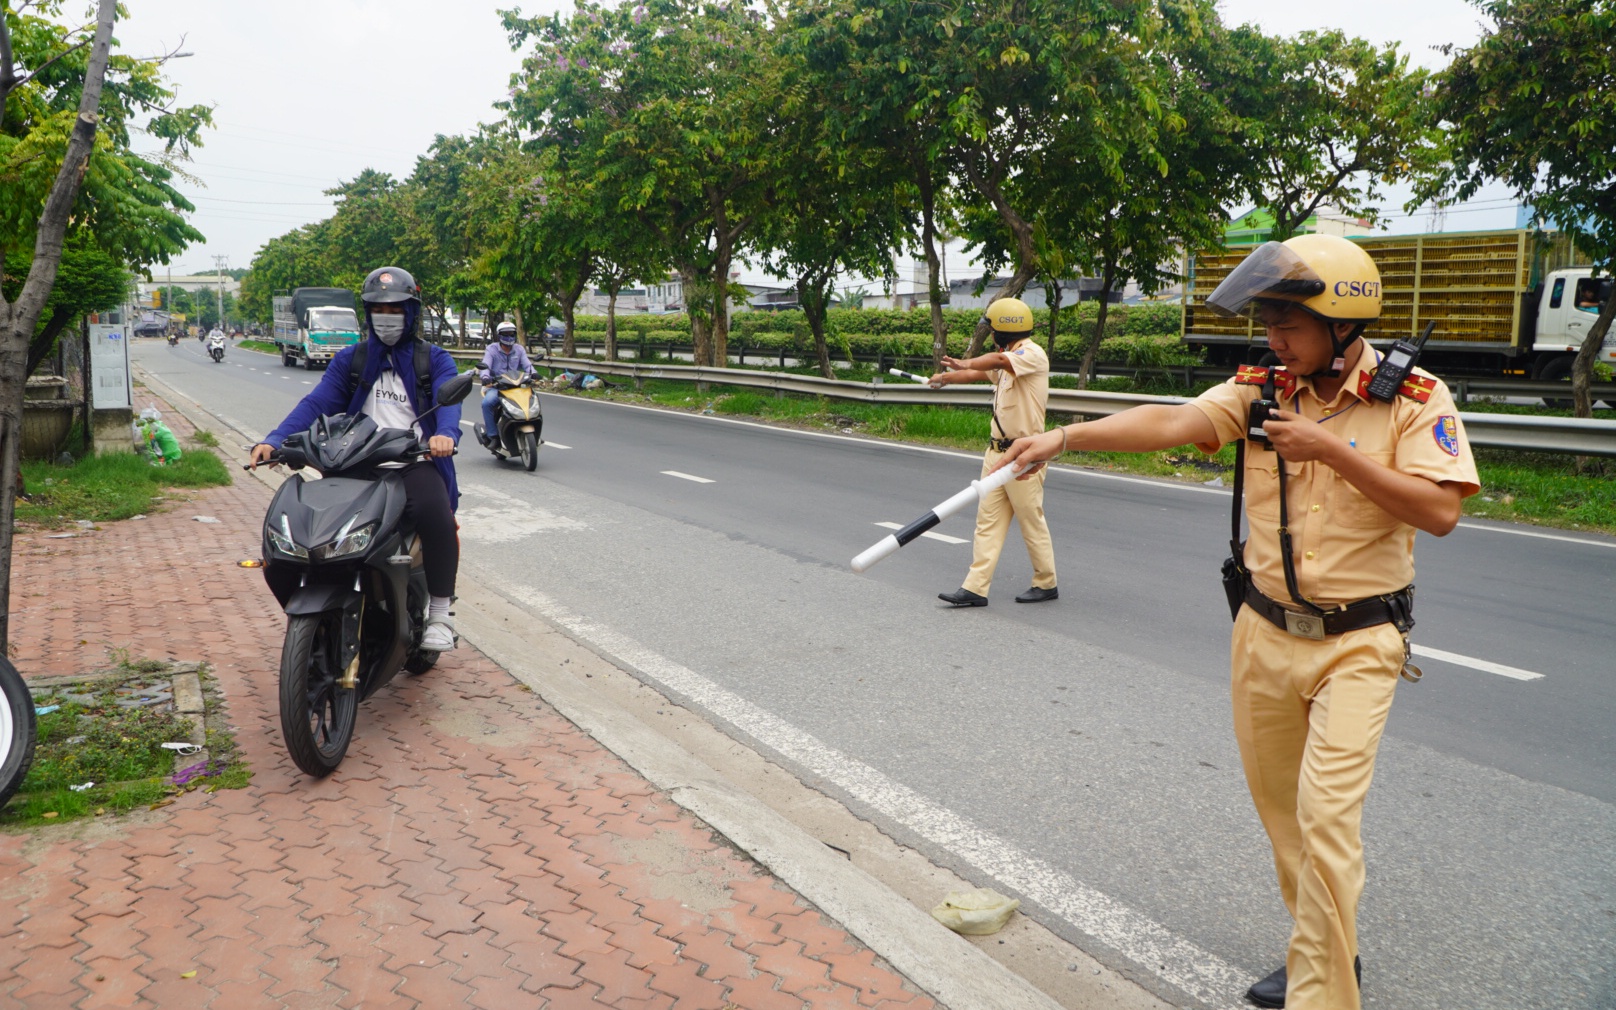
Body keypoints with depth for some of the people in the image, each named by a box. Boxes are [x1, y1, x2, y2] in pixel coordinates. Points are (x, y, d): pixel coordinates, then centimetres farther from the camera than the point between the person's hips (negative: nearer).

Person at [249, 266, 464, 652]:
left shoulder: (434, 359, 11)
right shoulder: (350, 359, 20)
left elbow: (448, 399, -9)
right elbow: (317, 403, 6)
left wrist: (445, 433, -34)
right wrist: (273, 440, -11)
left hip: (415, 464, -3)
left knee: (435, 515, -33)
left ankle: (439, 614, -19)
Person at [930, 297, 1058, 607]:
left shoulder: (1033, 354, -14)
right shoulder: (1009, 359, 16)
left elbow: (996, 360, -32)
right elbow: (982, 373, 30)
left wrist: (966, 363, -25)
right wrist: (945, 377, 37)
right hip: (997, 451, 9)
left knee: (1032, 521, 2)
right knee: (988, 520, 4)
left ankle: (1046, 584, 18)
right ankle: (975, 588, 4)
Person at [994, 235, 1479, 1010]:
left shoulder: (1414, 398, -8)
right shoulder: (1260, 391, -1)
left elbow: (1439, 512, -17)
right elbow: (1169, 423, -15)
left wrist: (1331, 450, -22)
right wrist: (1065, 436, -28)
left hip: (1356, 645, -4)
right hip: (1265, 633, 4)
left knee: (1326, 817, -12)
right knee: (1280, 809, 15)